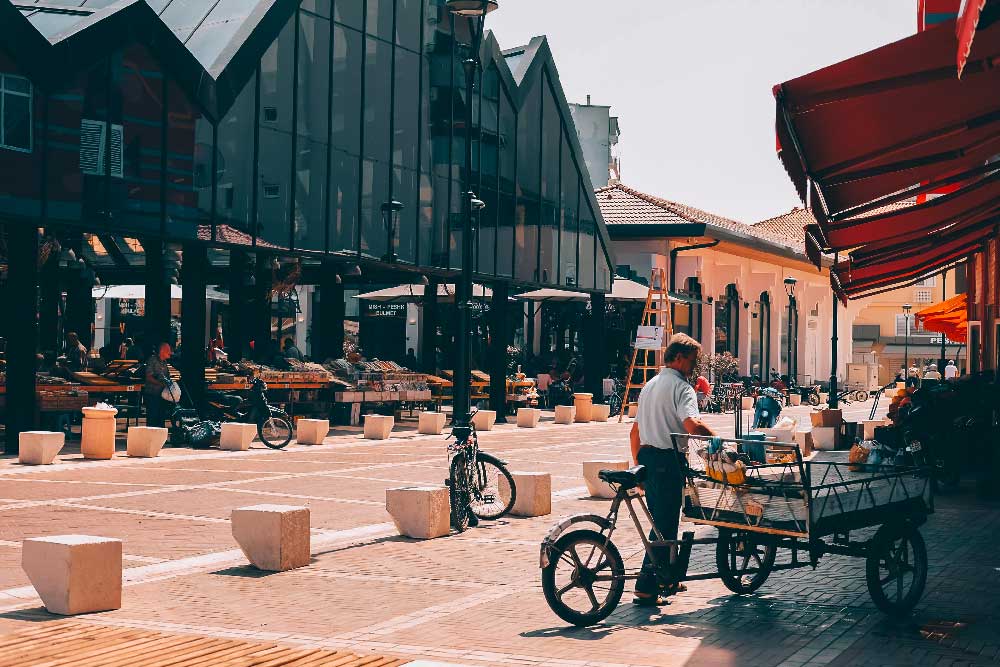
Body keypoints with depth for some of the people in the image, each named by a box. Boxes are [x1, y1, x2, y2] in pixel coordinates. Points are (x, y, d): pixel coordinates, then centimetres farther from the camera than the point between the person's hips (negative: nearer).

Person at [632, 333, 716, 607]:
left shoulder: (650, 385, 18)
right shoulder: (681, 387, -11)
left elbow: (636, 430, 20)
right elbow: (692, 425, -29)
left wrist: (638, 464, 24)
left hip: (647, 457, 9)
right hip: (668, 460, -9)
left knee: (661, 520, 19)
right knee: (665, 525, -5)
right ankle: (646, 586, -7)